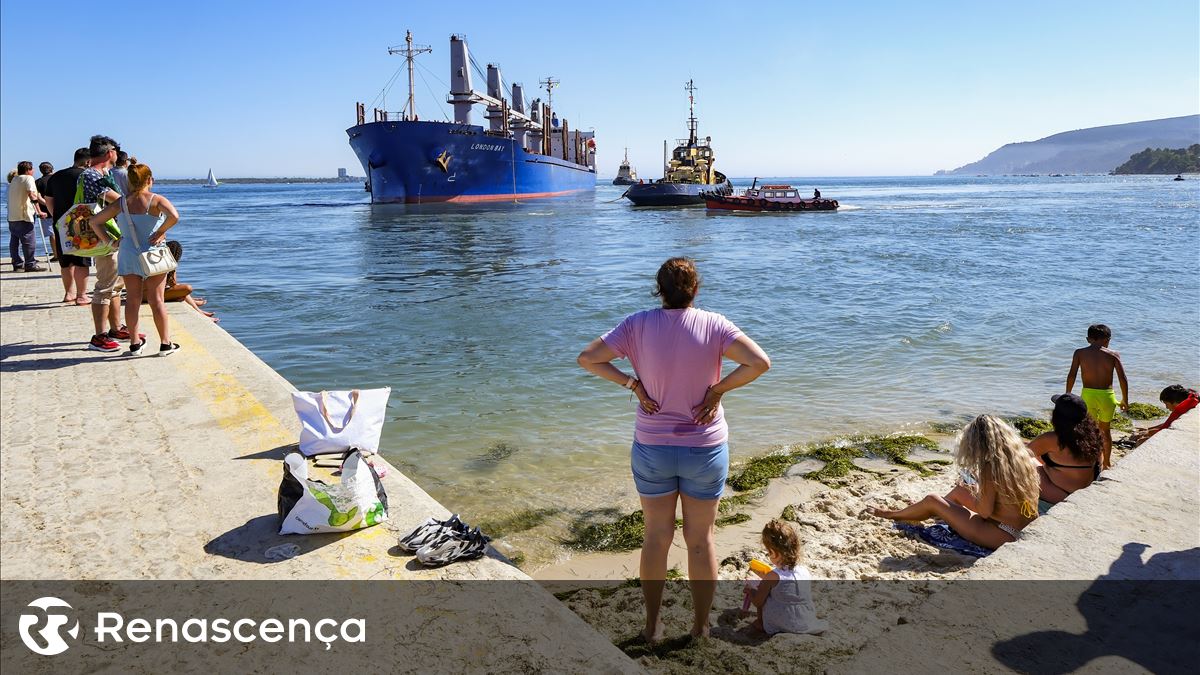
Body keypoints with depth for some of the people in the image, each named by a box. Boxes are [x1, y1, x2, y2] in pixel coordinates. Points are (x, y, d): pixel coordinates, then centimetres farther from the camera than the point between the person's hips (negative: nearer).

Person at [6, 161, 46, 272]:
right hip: (23, 216, -8)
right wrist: (38, 198, -3)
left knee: (14, 241, 9)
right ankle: (30, 264, -5)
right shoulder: (28, 178, -6)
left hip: (11, 216, 8)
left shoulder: (14, 179, 18)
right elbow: (31, 194, -21)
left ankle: (17, 264, 12)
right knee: (28, 241, -5)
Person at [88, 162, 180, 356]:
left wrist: (109, 241, 7)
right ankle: (166, 344, 7)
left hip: (128, 255, 3)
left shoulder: (121, 203, 2)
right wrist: (160, 232, -15)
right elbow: (174, 216, -29)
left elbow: (93, 221, 3)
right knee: (157, 300, 3)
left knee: (132, 300, 10)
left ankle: (135, 344, 16)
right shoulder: (157, 200, -9)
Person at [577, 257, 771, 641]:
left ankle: (652, 626, 30)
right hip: (705, 450, -1)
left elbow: (588, 358, -10)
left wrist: (632, 383, -5)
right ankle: (701, 628, 29)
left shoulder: (639, 325, -8)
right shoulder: (714, 325, -11)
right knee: (701, 540, 15)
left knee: (656, 537, 17)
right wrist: (718, 389, -11)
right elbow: (759, 363, -21)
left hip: (651, 448, 1)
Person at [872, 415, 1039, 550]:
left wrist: (968, 493, 1)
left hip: (1000, 536, -8)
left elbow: (985, 512, -17)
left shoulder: (990, 467, -21)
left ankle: (893, 514, 31)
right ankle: (906, 512, 42)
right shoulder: (1022, 457, 1)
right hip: (1022, 531, 8)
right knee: (959, 490, 25)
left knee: (932, 501, 5)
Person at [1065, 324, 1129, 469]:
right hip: (1107, 396, 2)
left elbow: (1071, 376, -5)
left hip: (1088, 395, -1)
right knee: (1106, 430, 21)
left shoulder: (1080, 353, 0)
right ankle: (1107, 462, 34)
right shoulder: (1113, 355, 1)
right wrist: (1125, 400, 8)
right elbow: (1122, 379, -2)